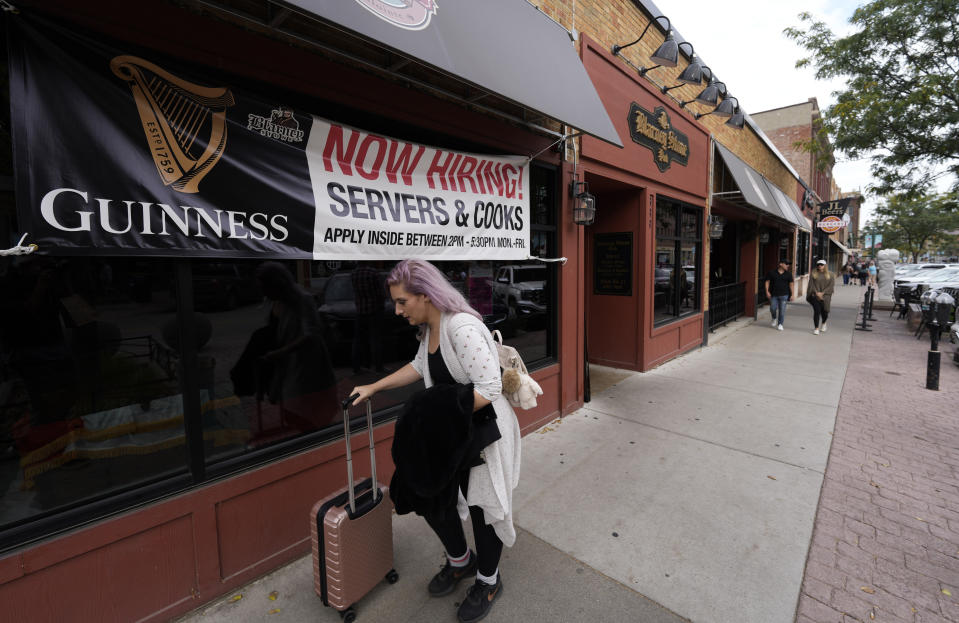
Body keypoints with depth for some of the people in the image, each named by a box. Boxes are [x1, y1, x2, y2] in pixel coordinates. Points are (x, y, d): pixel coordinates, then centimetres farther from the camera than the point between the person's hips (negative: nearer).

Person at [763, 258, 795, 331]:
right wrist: (767, 291, -5)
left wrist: (793, 294, 0)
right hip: (773, 295, -1)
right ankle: (774, 318, 29)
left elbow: (791, 284, 5)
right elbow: (767, 281, 3)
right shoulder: (771, 272, 0)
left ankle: (780, 324, 11)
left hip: (783, 295, 1)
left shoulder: (788, 274, 4)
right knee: (773, 308, -2)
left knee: (782, 310, -1)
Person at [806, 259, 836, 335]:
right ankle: (816, 328, 0)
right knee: (817, 311, -8)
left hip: (825, 296, 1)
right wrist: (816, 293, -10)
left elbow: (831, 286, 0)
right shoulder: (813, 274, 5)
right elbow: (811, 285, 1)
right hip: (815, 296, -1)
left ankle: (823, 323, 35)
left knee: (824, 311, 2)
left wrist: (822, 293, -10)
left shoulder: (830, 275, 6)